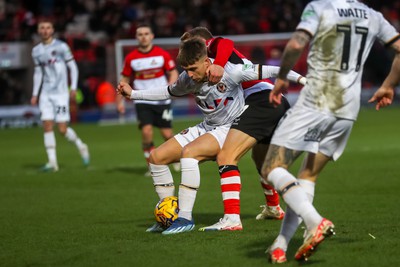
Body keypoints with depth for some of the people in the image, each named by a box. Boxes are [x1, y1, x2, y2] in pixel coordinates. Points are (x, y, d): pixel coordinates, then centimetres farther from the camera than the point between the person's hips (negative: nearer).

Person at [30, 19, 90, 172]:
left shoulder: (61, 46, -5)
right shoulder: (36, 51, 9)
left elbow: (72, 67, -1)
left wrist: (74, 87, -7)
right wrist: (35, 94, 14)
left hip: (60, 93, -4)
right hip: (46, 94, 4)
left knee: (62, 129, -7)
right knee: (47, 126, -6)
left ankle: (81, 146, 21)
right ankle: (52, 162, -2)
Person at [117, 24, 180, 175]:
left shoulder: (162, 54, -4)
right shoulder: (131, 58, 0)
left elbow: (173, 73, 1)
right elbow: (125, 79, 9)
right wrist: (120, 101, 6)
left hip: (162, 101, 0)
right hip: (142, 102, 0)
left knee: (167, 134, 0)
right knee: (146, 132, -16)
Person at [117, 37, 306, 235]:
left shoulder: (228, 72, -23)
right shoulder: (187, 79, -5)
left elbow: (264, 71, -20)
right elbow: (168, 92, 15)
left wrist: (298, 77, -24)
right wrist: (133, 94, 12)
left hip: (229, 128, -8)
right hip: (206, 127, 8)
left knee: (188, 152, -34)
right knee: (156, 157, -2)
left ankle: (185, 218, -30)